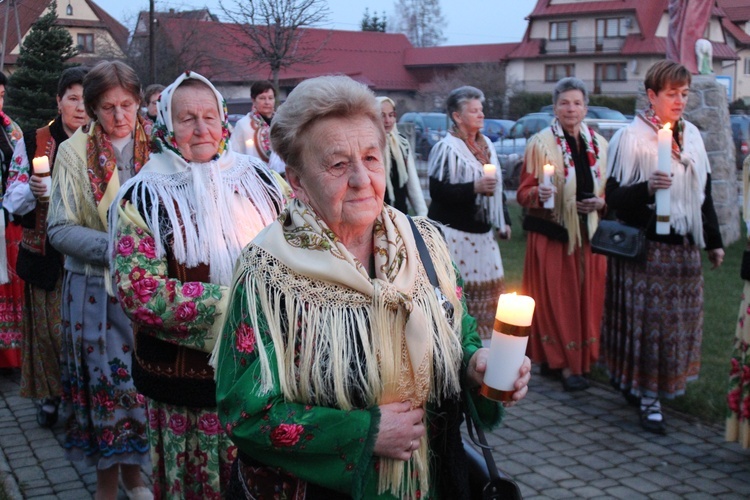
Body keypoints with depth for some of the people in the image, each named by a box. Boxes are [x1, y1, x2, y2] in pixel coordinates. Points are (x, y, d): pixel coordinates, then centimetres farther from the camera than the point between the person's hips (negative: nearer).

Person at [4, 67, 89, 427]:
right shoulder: (33, 142, 4)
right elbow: (13, 198, 2)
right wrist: (33, 191, -19)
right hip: (47, 255, 0)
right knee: (50, 328, 2)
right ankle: (49, 396, 20)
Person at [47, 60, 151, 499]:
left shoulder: (156, 148, 1)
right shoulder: (75, 153, -3)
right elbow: (60, 230, -6)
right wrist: (112, 247, -20)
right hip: (96, 288, -1)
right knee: (104, 377, 6)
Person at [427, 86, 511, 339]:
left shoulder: (486, 144, 14)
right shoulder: (447, 148, -11)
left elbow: (497, 186, 22)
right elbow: (437, 191, -19)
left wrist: (504, 220, 19)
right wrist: (475, 188, -24)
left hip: (482, 232, 8)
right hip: (454, 233, -8)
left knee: (488, 287, 11)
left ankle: (484, 341, 22)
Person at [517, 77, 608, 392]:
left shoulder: (599, 144, 9)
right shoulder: (540, 143, -3)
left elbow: (609, 190, 17)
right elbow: (523, 192, -2)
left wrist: (600, 203, -4)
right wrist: (538, 193, -24)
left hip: (588, 234, 4)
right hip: (552, 234, -4)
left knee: (586, 297, 6)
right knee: (556, 298, -3)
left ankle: (580, 358, 19)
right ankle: (565, 364, 5)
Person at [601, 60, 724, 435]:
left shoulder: (692, 135, 11)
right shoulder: (631, 137, -9)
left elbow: (704, 192, 19)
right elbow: (614, 196, -12)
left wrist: (713, 241, 21)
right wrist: (646, 188, -31)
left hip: (684, 248, 7)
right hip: (645, 246, -7)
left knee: (680, 318, 11)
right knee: (647, 320, -4)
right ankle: (648, 398, 5)